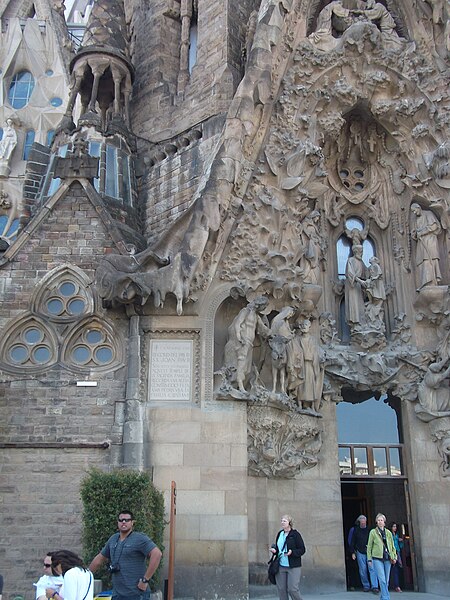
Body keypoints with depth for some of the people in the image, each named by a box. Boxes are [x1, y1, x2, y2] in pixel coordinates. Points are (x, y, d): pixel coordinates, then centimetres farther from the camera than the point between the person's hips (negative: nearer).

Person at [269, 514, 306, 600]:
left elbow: (302, 550, -8)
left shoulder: (295, 534, -8)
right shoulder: (279, 534, 9)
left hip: (293, 567, -5)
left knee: (292, 589, -6)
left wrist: (292, 552, -23)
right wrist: (274, 550, -1)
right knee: (281, 589, 6)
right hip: (280, 566, 5)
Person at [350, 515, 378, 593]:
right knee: (363, 570, 3)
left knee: (372, 568, -11)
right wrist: (353, 552, 3)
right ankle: (366, 586, 15)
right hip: (360, 552, 0)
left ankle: (374, 586, -11)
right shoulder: (356, 530, 4)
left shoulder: (369, 529, 5)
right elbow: (352, 542, 7)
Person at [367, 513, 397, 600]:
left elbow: (392, 546, 18)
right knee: (382, 580, -12)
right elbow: (369, 546, 3)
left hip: (387, 559, 4)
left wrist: (394, 556, 7)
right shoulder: (373, 532, 1)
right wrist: (369, 559, 0)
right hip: (377, 559, -4)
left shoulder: (388, 533, 11)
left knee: (386, 580, 6)